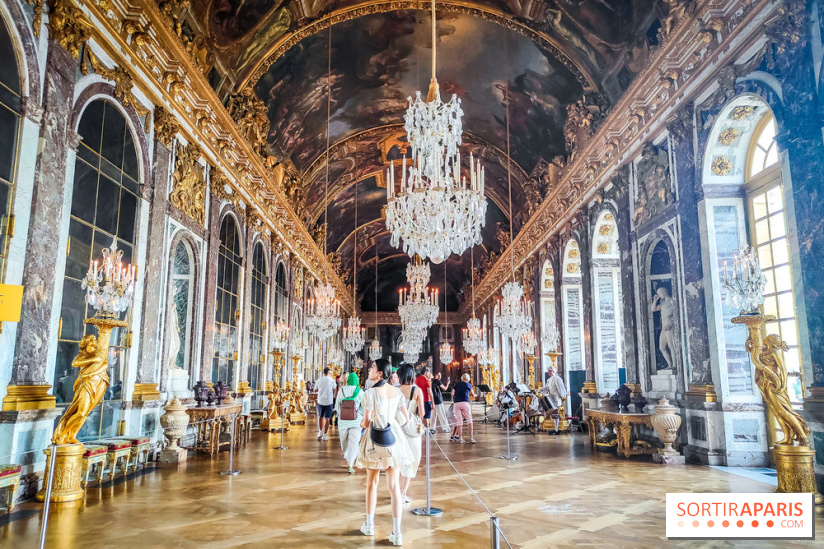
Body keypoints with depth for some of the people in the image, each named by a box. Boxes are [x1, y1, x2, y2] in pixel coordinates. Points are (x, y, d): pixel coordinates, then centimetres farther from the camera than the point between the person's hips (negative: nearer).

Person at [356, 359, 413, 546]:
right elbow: (405, 418, 8)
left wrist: (361, 424, 13)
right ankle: (396, 533, 6)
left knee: (372, 482, 16)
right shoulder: (397, 391, 3)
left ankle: (369, 524, 30)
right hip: (394, 438, 3)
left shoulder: (371, 392, -12)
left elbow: (366, 422, -10)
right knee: (394, 485, 6)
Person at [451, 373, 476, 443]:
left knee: (459, 421, 4)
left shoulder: (457, 384, 17)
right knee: (469, 420, 2)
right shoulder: (468, 385, 13)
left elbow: (452, 393, 6)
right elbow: (473, 395, 23)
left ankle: (460, 438, 3)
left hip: (456, 403, 2)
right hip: (465, 403, -2)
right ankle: (471, 438, -3)